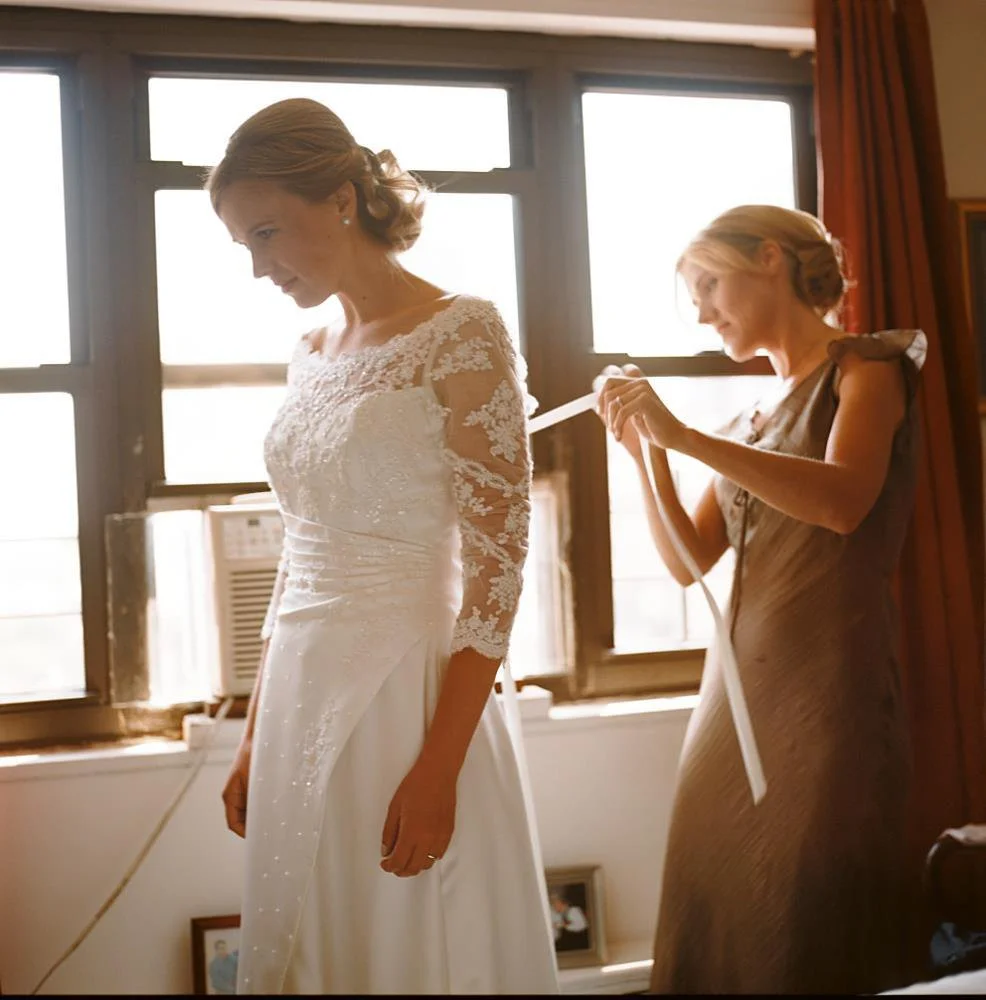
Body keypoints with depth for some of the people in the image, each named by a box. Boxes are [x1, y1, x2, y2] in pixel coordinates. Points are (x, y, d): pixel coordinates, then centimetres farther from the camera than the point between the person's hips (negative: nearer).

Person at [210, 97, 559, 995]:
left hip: (406, 688, -7)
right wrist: (254, 739, 15)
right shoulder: (310, 358, 11)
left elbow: (496, 568, -14)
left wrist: (438, 769, -19)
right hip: (301, 695, 7)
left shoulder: (463, 334, -9)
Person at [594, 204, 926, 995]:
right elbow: (687, 561, 15)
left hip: (828, 682, -6)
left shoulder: (865, 368, 0)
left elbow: (844, 500, -20)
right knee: (718, 919, 4)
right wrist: (643, 450, 3)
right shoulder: (754, 418, 19)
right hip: (738, 684, 6)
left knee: (809, 931, -6)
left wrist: (683, 435, -21)